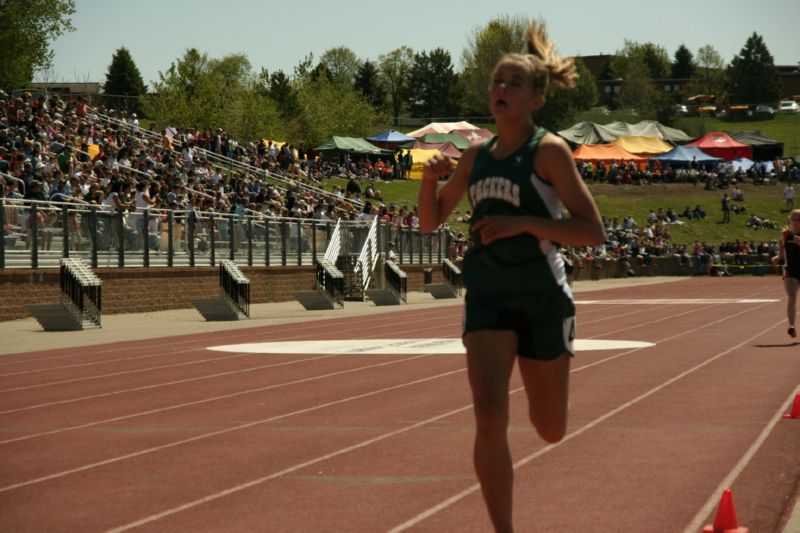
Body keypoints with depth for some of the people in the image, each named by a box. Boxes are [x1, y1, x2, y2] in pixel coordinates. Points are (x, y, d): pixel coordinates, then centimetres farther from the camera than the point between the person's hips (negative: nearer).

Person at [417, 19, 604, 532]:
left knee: (551, 431, 12)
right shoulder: (477, 155, 7)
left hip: (543, 297, -3)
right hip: (488, 297, 3)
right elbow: (430, 222, 15)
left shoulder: (549, 150, -8)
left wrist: (522, 222, -23)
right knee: (490, 419, -16)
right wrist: (430, 178, -5)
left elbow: (593, 231, -14)